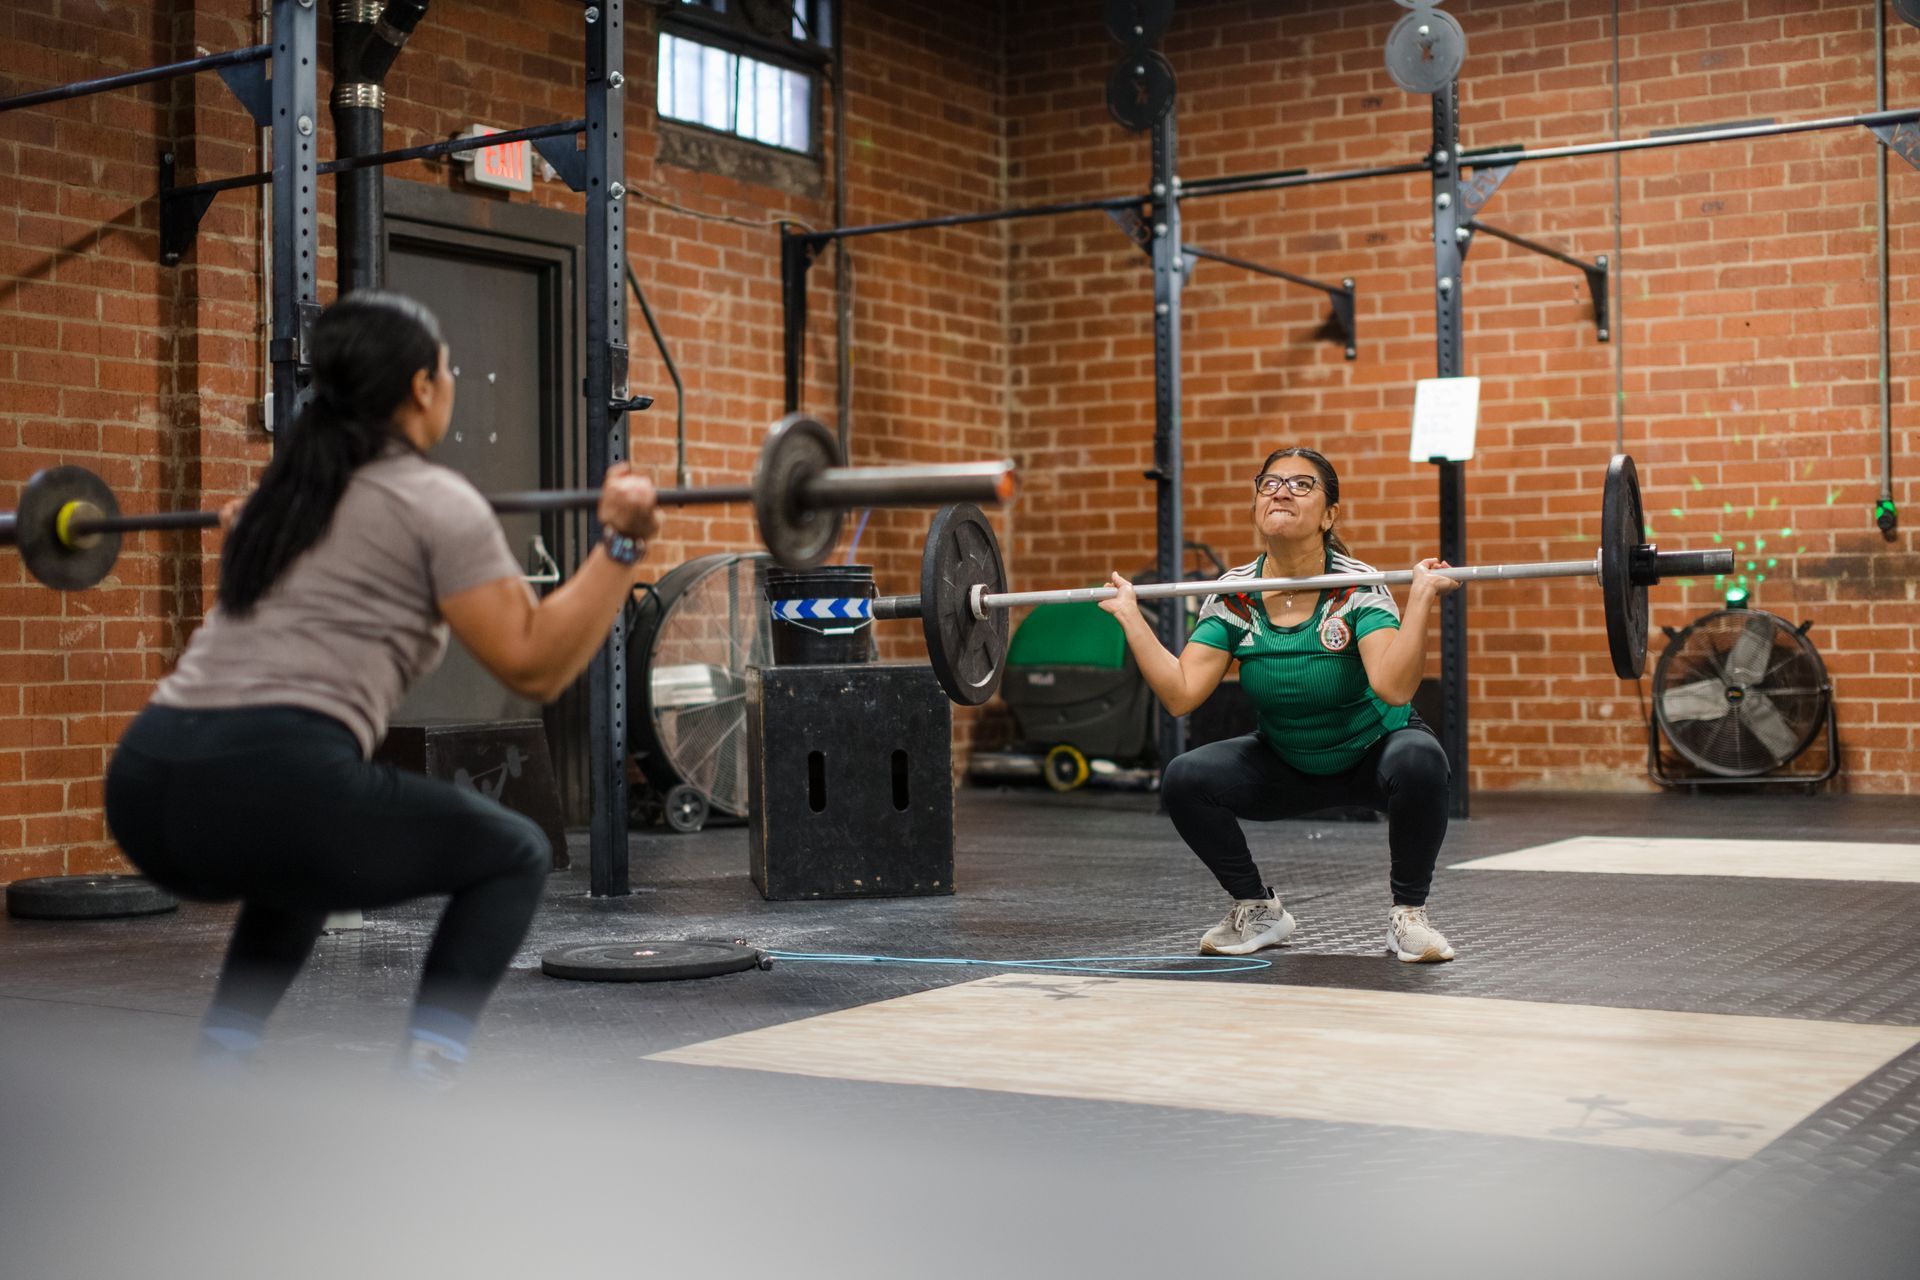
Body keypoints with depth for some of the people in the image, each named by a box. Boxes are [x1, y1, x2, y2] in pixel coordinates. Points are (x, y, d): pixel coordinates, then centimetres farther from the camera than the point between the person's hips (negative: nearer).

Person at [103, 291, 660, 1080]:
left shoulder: (286, 489, 24)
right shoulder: (435, 500, 2)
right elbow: (533, 667, -3)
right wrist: (620, 546, -2)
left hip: (143, 792, 8)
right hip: (270, 784, -8)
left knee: (303, 860, 40)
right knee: (513, 856, 14)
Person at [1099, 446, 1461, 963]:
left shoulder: (1357, 587, -23)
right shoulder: (1234, 595, -13)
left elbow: (1394, 687, -39)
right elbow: (1180, 695, -21)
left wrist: (1421, 599, -46)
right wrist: (1129, 615, -22)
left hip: (1372, 750, -3)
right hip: (1286, 763, 3)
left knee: (1419, 761, -36)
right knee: (1183, 780, -19)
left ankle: (1408, 914, -12)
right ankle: (1258, 910, 4)